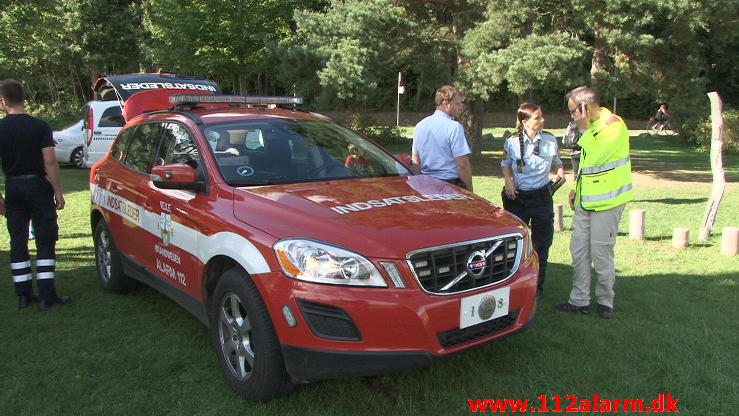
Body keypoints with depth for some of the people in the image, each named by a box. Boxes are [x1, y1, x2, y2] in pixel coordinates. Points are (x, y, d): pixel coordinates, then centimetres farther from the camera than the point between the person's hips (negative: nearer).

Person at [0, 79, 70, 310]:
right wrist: (58, 191, -7)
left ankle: (23, 294, 16)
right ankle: (47, 295, -2)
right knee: (45, 241, 2)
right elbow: (49, 162, -13)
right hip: (38, 185, -2)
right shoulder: (40, 126, -7)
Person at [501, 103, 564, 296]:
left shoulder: (550, 140, 0)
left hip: (542, 197, 2)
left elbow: (556, 162, 15)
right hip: (518, 198, -1)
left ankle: (537, 286, 24)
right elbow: (506, 164, 11)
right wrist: (508, 180, -6)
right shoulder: (512, 142, -5)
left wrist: (560, 171, -6)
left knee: (542, 244, 8)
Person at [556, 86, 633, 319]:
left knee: (601, 252, -1)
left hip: (607, 200, -9)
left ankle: (605, 301, 16)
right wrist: (576, 188, 18)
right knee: (579, 250, 8)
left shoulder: (613, 124, -14)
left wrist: (585, 129, -17)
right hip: (585, 200, 9)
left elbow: (595, 158, -24)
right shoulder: (591, 127, 14)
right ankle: (580, 300, 15)